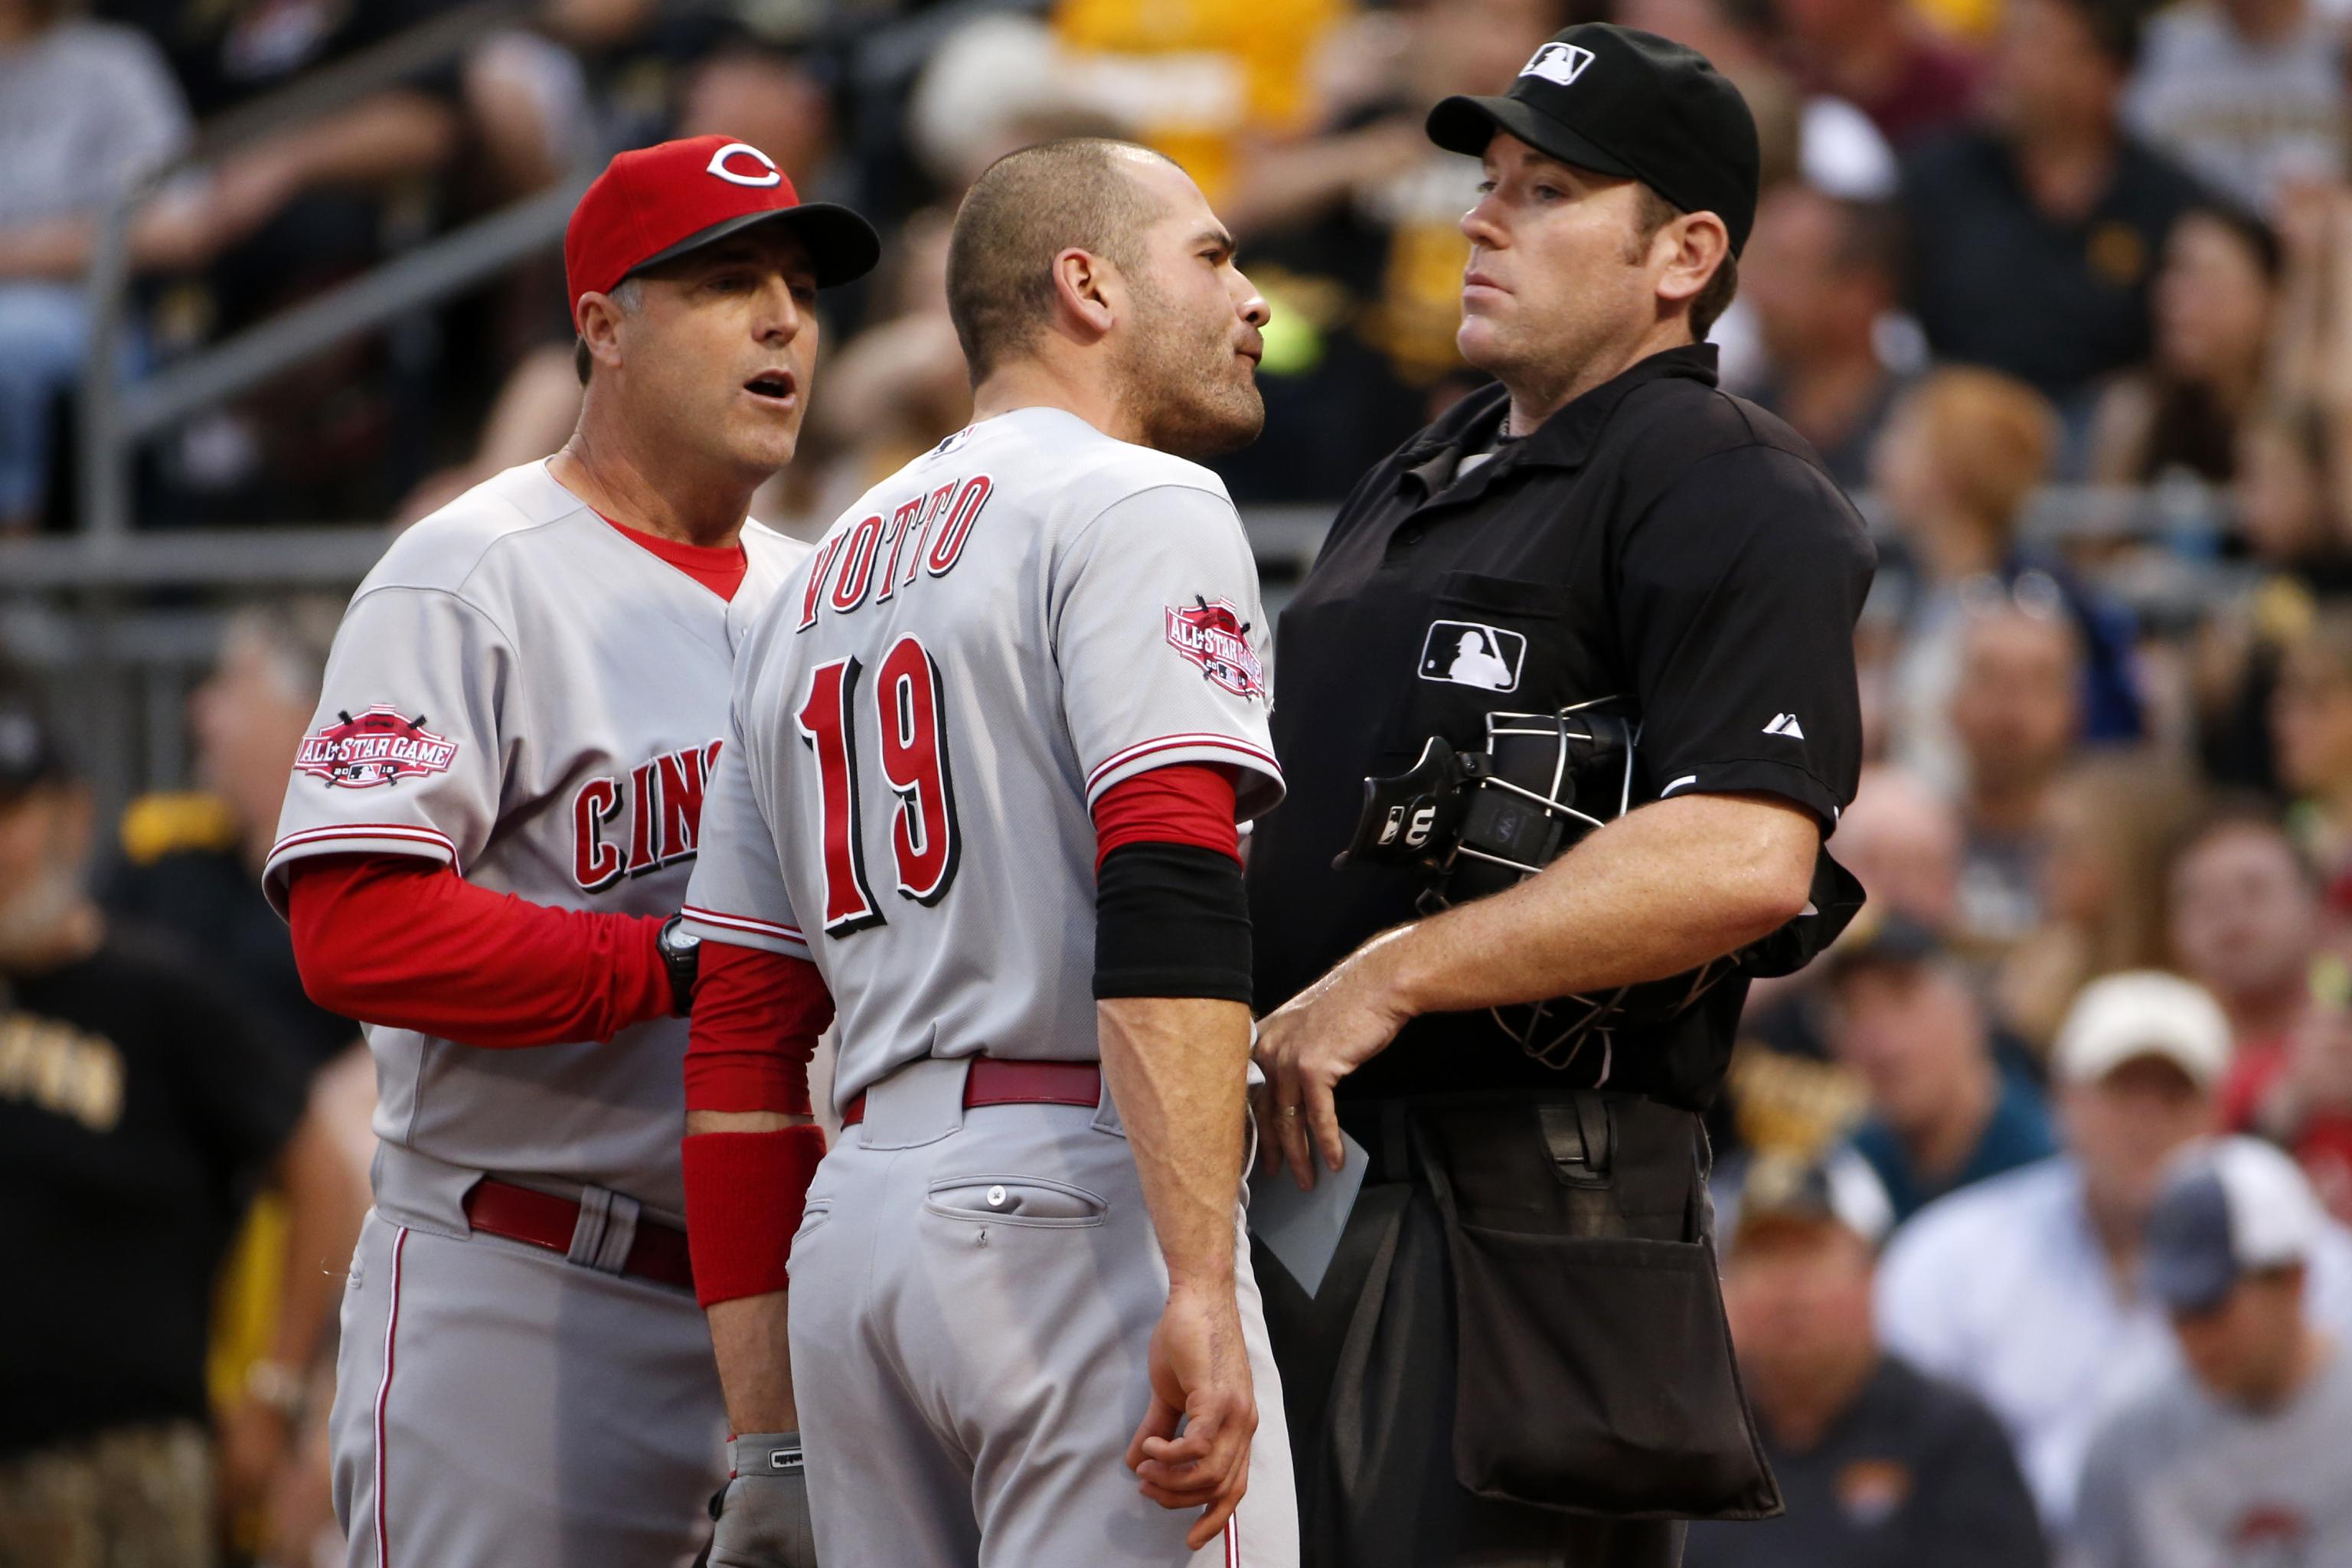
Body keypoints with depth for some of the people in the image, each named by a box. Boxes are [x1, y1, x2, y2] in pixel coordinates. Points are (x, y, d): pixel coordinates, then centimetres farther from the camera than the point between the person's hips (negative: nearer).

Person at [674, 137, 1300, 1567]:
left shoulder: (816, 589, 23)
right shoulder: (1135, 507, -1)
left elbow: (738, 1045, 20)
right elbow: (1170, 903, -16)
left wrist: (772, 1449, 18)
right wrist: (1203, 1288, -23)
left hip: (849, 1231, 8)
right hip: (1075, 1205, -8)